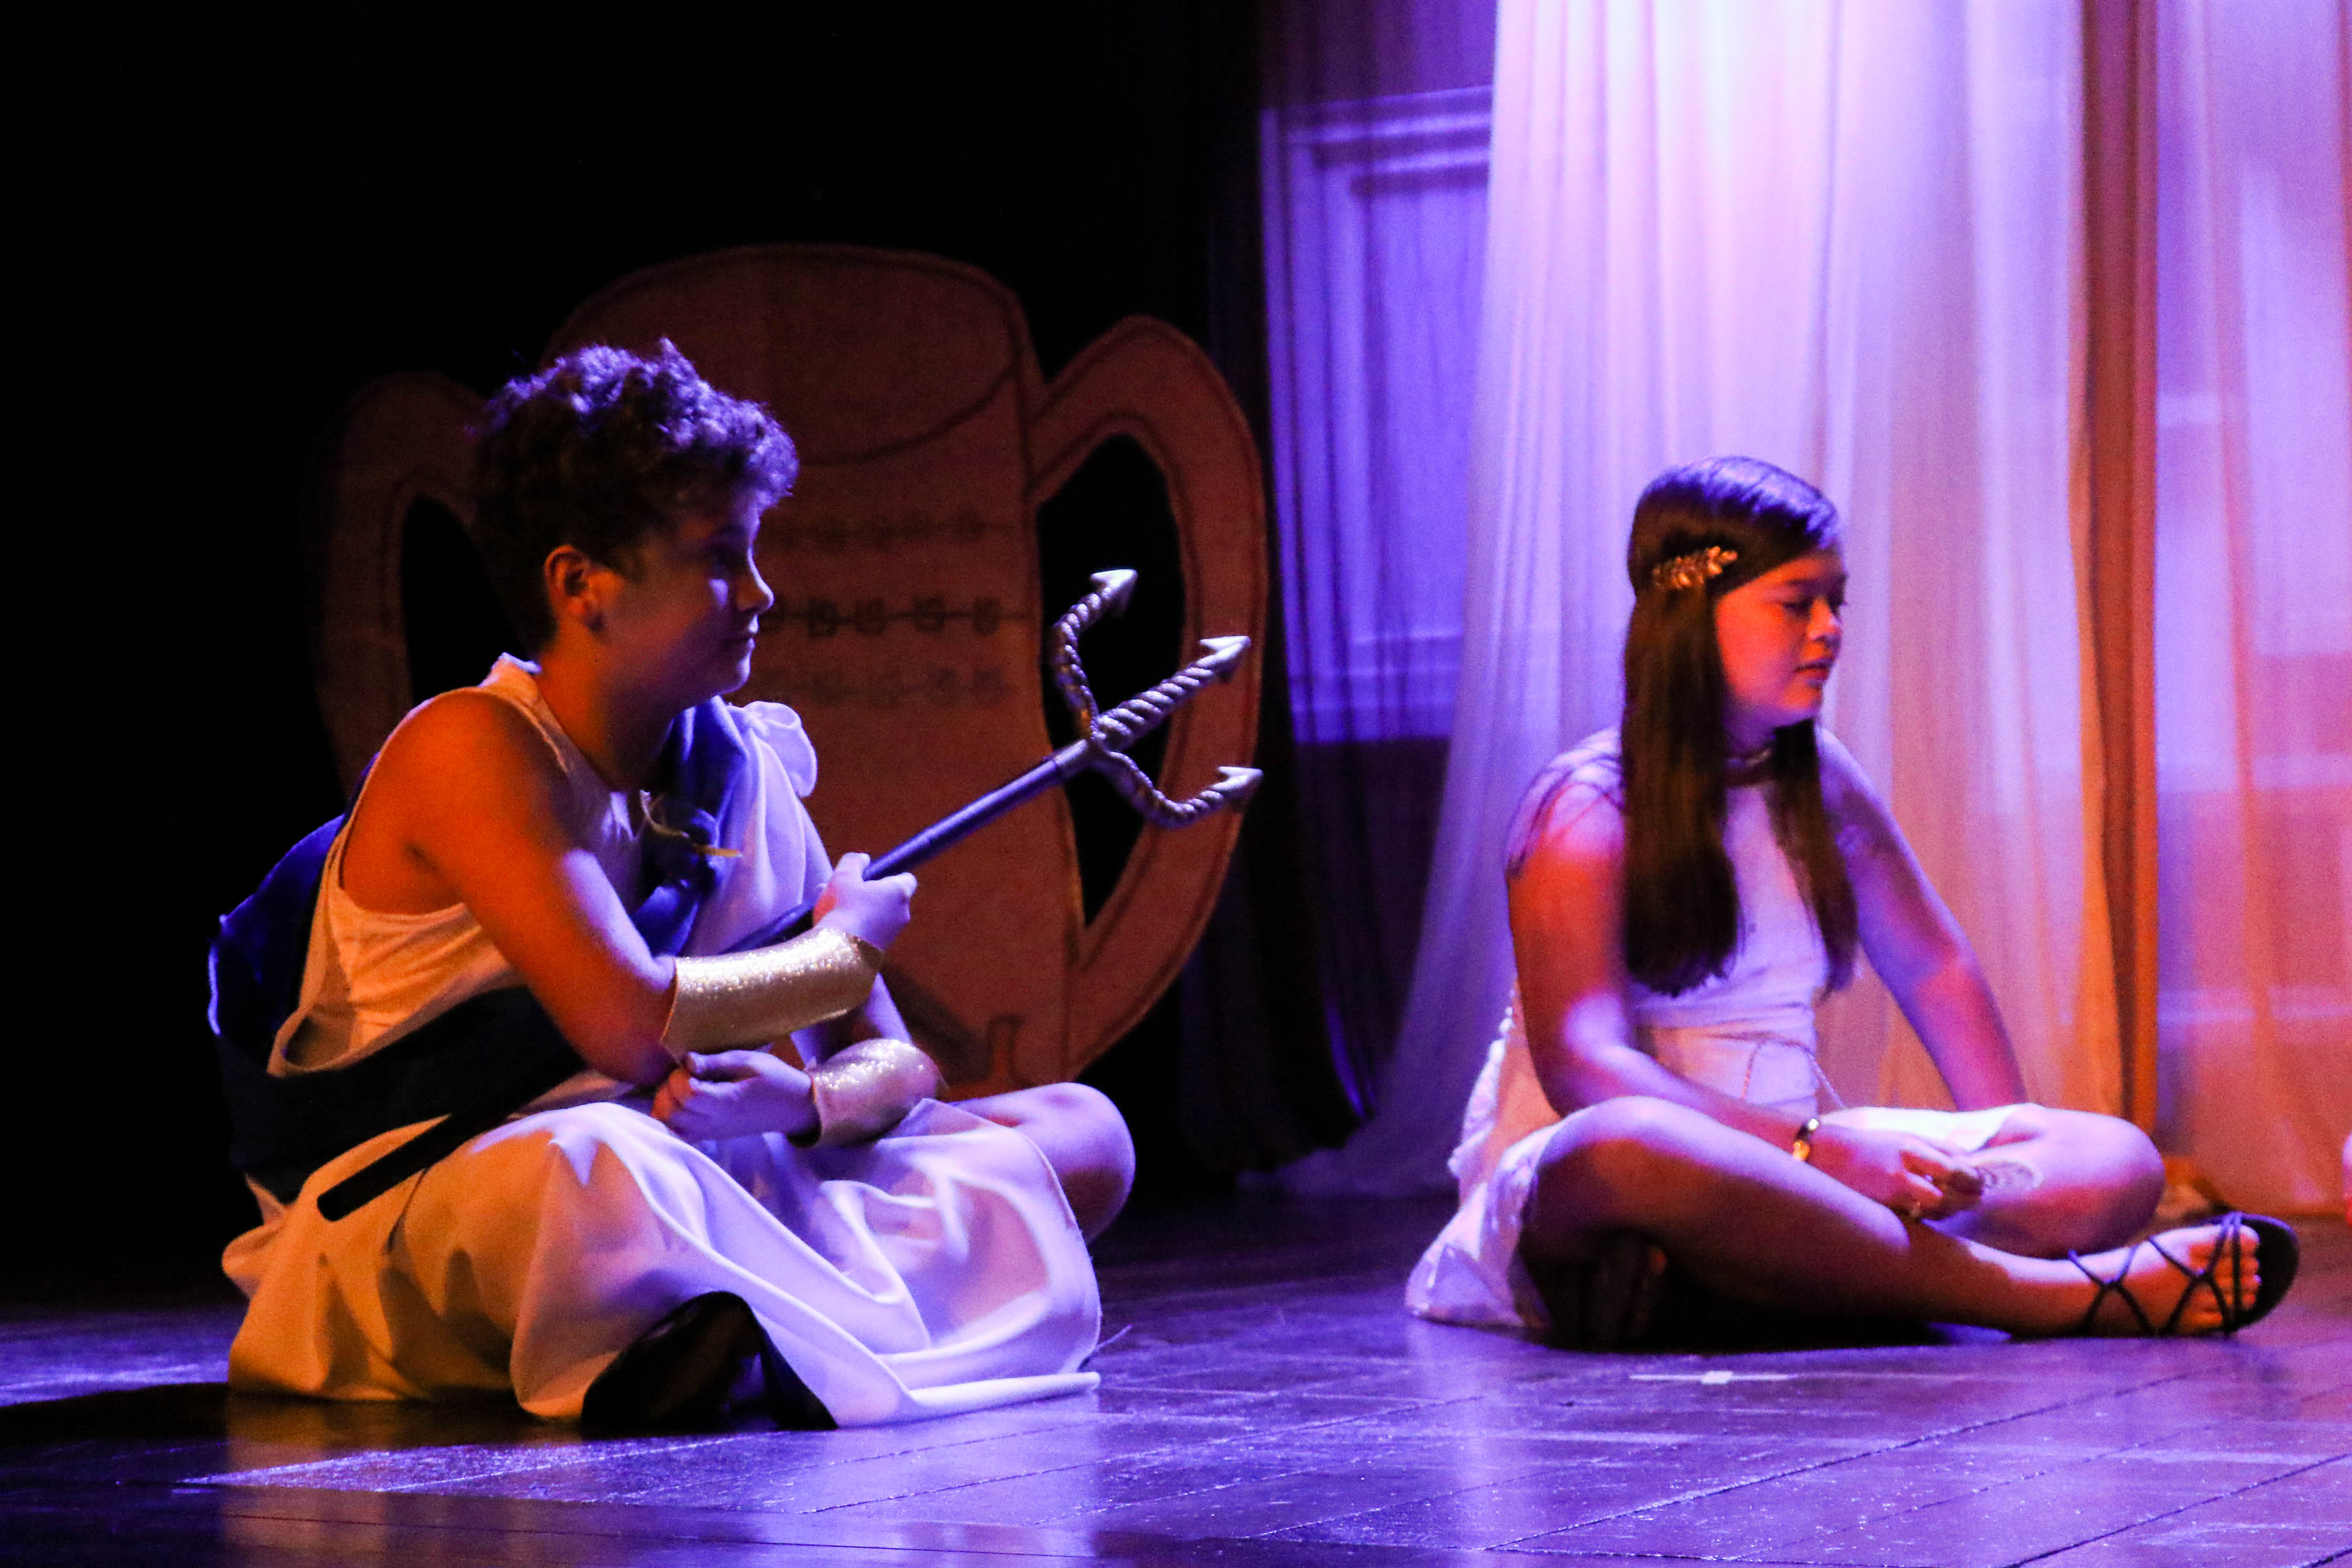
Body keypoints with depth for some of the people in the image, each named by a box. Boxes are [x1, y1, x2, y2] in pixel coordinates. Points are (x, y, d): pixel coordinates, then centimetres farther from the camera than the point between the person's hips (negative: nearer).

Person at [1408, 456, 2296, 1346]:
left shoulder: (1818, 782, 12)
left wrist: (2012, 1156, 7)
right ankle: (2058, 1294, -40)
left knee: (2118, 1163, -12)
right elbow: (1583, 1067, -21)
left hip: (1777, 1175, 7)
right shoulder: (1583, 811, -8)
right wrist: (1824, 1150, -30)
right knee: (1629, 1149, -44)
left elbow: (1937, 970, 23)